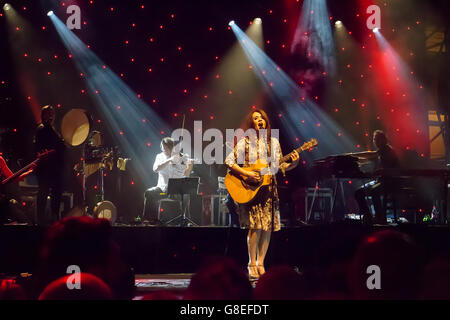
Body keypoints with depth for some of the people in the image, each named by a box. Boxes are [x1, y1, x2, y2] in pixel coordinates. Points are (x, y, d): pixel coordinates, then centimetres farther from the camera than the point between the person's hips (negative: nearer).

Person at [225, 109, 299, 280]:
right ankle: (252, 265, -1)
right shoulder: (245, 142, -1)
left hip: (268, 188, 4)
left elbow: (279, 166, 12)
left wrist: (293, 163, -6)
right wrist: (246, 174, -16)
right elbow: (229, 161, -6)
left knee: (268, 227, 1)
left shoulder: (273, 142, 11)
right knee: (256, 227, -12)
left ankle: (260, 264, 11)